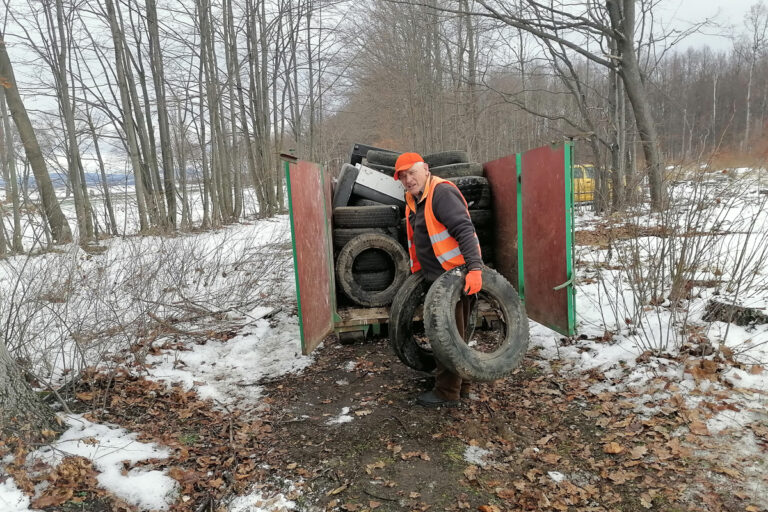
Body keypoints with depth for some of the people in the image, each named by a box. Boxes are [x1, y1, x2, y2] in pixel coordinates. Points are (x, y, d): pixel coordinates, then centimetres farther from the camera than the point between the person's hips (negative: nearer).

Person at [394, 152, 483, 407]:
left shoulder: (442, 192, -15)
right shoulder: (414, 199, 14)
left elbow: (464, 230, -25)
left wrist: (475, 268, -34)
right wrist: (417, 270, 23)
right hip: (437, 277, 10)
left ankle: (447, 393, 11)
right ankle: (460, 386, 32)